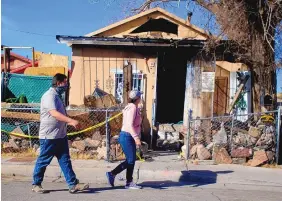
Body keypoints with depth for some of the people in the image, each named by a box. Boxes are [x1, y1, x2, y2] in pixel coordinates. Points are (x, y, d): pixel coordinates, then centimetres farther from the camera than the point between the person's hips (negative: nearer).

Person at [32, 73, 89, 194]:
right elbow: (54, 113, -29)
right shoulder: (49, 95, -16)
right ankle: (36, 184, 20)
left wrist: (70, 123, 20)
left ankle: (73, 185, 6)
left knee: (65, 161, 6)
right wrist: (71, 121, -34)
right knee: (43, 161, 5)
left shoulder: (58, 96, 15)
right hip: (49, 136, -9)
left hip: (60, 135, 9)